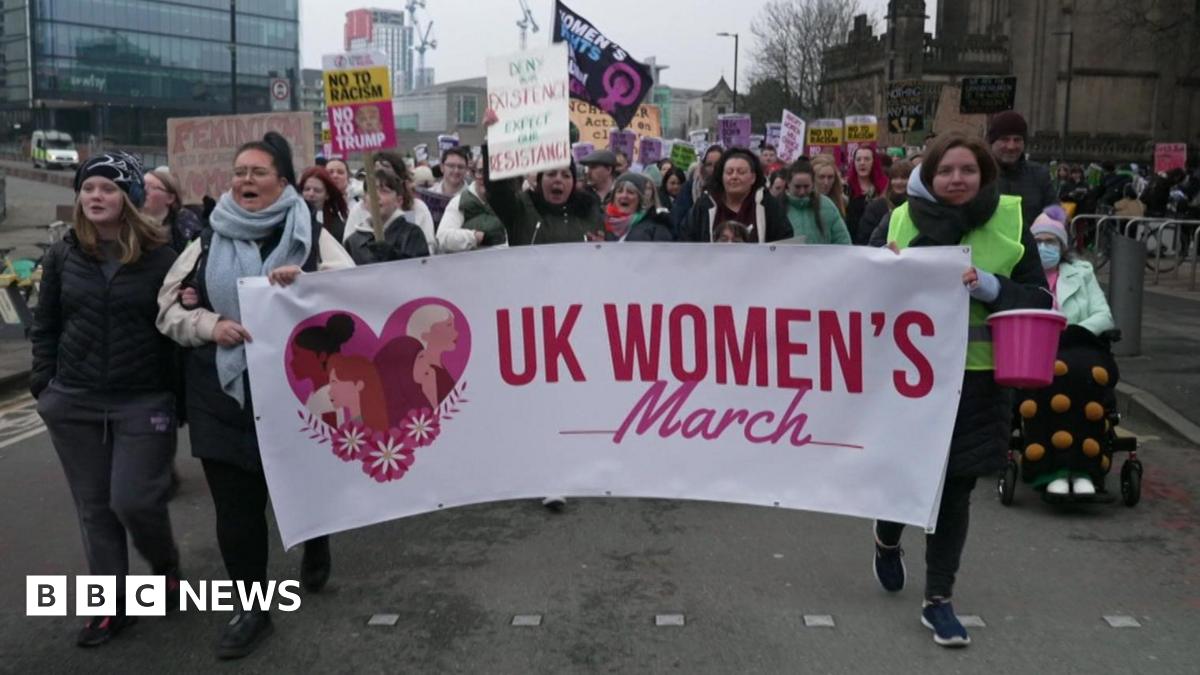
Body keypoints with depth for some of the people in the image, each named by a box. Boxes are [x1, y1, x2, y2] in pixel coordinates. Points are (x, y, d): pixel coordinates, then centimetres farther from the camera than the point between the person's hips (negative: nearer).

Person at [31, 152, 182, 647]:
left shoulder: (162, 255, -7)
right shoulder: (63, 255, 4)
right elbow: (45, 324, 11)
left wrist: (181, 394, -11)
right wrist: (44, 382, 5)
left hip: (144, 402, -4)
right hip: (73, 402, 4)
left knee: (133, 499, -6)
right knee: (94, 506, 10)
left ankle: (167, 567, 25)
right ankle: (113, 602, 23)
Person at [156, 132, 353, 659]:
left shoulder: (311, 235, 1)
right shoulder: (209, 241, 8)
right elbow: (169, 306, 8)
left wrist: (307, 280, -26)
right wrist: (210, 325, -12)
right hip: (224, 394, 2)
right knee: (235, 503, 4)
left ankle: (316, 548, 47)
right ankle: (252, 608, 18)